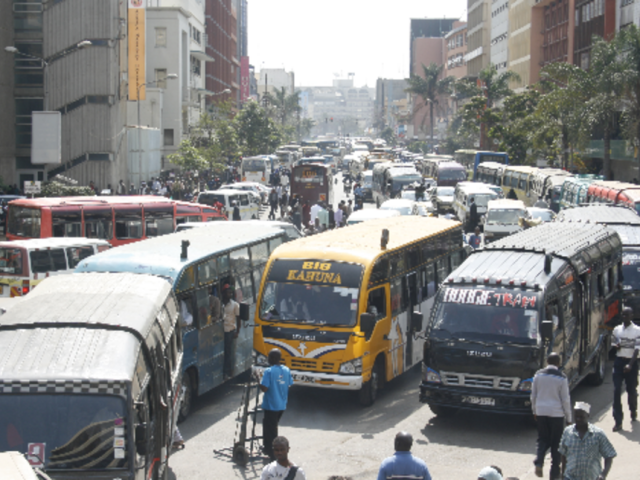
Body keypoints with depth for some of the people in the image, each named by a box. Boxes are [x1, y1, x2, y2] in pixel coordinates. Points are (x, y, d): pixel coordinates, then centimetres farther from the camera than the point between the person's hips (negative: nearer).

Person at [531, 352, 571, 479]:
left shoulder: (538, 375, 1)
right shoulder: (561, 378, -9)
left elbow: (533, 396, 8)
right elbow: (565, 400, -6)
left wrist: (534, 411, 21)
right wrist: (568, 417, 3)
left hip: (541, 412, 3)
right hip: (556, 413, -3)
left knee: (543, 439, 15)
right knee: (556, 442, 8)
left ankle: (538, 461, -11)